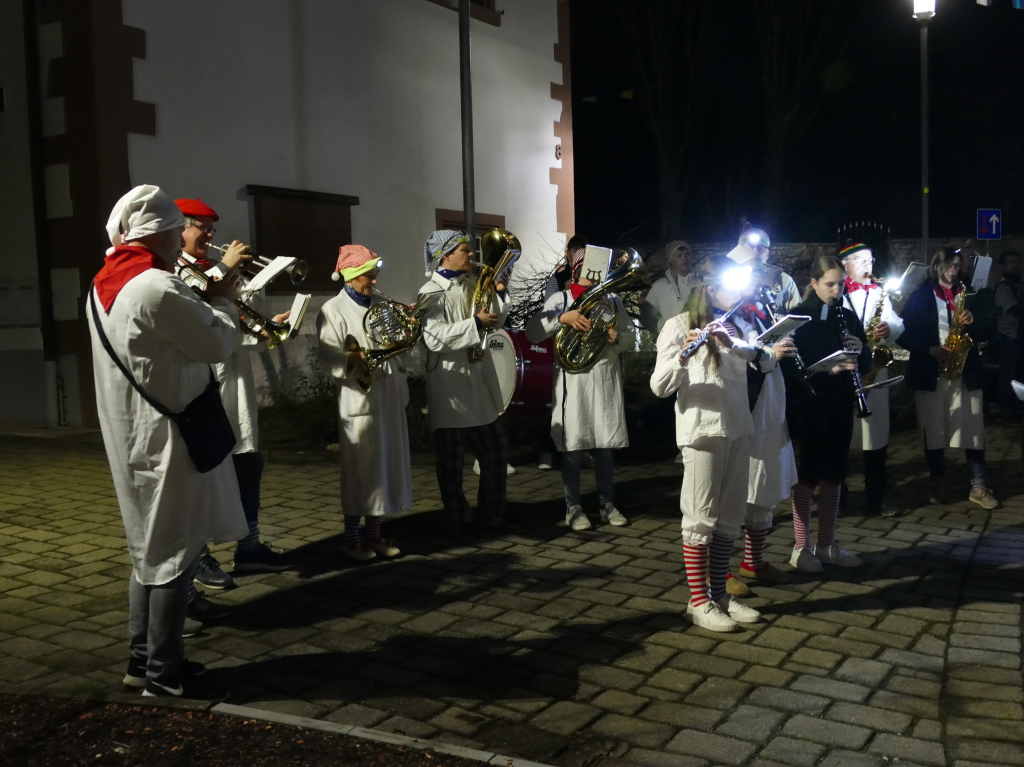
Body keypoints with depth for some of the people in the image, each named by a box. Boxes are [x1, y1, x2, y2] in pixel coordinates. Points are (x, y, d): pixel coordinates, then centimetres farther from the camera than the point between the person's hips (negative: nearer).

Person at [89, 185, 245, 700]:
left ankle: (142, 658, 29)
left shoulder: (105, 286, 9)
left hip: (132, 435, 10)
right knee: (175, 553, 1)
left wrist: (204, 304, 10)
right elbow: (220, 344, -14)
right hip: (165, 438, -10)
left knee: (150, 549, 19)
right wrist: (222, 300, 2)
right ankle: (164, 673, 12)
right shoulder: (158, 288, -22)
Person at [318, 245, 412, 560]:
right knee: (360, 469, -1)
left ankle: (374, 532, 21)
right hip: (359, 399, -6)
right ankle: (351, 537, 12)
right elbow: (329, 359, -15)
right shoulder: (333, 311, -6)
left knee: (387, 463, 9)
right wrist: (356, 360, -31)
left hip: (389, 396, 6)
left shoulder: (381, 303, 14)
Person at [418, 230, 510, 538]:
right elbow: (434, 339, -24)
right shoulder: (431, 292, -13)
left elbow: (494, 323, 15)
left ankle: (491, 510, 31)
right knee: (451, 459, 4)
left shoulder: (473, 283, 9)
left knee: (495, 449, 16)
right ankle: (461, 519, 17)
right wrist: (475, 323, -23)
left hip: (479, 377, 8)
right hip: (450, 383, -7)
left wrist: (499, 293, 1)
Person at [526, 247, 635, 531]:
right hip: (573, 380, -3)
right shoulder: (560, 299, 1)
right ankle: (574, 507, 11)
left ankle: (607, 504, 20)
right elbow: (532, 333, -9)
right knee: (572, 445, 0)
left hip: (606, 380, 3)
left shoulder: (612, 300, 13)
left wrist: (617, 338, -8)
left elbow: (632, 335, 13)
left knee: (605, 445, 9)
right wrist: (562, 318, -21)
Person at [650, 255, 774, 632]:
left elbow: (767, 363, 1)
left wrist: (734, 343, -16)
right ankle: (698, 602, 8)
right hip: (702, 430, -7)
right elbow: (660, 386, -14)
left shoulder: (736, 324, 13)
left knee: (730, 517, 11)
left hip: (738, 428, 7)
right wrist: (683, 355, -32)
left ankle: (719, 594, 21)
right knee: (701, 517, -1)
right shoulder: (680, 325, -6)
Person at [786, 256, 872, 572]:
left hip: (841, 404, 6)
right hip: (810, 405, -6)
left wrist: (860, 351, -11)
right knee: (809, 474, -1)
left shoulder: (848, 316, 9)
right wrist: (828, 368, -28)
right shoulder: (799, 317, -8)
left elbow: (866, 364, 10)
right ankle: (801, 548, 8)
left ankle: (827, 544, 20)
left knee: (834, 474, 10)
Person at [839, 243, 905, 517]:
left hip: (873, 368, 5)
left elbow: (898, 325, 9)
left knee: (876, 434, 5)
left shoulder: (880, 293, 16)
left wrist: (888, 330, -13)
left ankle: (876, 498, 12)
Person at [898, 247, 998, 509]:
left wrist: (972, 322, -8)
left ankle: (978, 487, 8)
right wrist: (930, 349, -16)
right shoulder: (920, 296, 2)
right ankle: (938, 483, 18)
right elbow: (904, 334, -3)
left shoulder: (966, 293, 11)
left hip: (966, 370, 2)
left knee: (973, 429, 0)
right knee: (933, 430, 5)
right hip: (930, 372, -2)